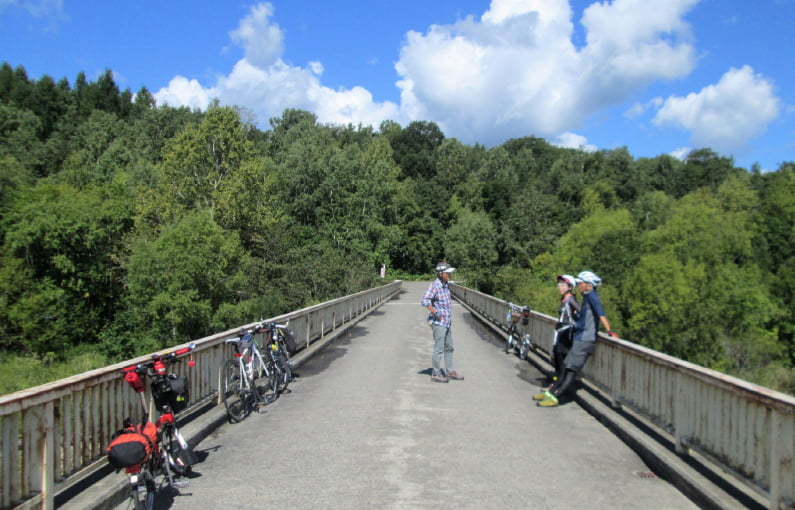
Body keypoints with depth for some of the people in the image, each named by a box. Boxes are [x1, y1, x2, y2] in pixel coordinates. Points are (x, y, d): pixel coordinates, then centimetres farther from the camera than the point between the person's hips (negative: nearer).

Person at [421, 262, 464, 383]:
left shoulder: (445, 285, 11)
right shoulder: (434, 285, -17)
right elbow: (425, 301, -28)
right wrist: (436, 313, -23)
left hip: (447, 322, 9)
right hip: (438, 323, -9)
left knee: (449, 348, 17)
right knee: (439, 349, -2)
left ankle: (450, 372, 28)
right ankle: (436, 374, 9)